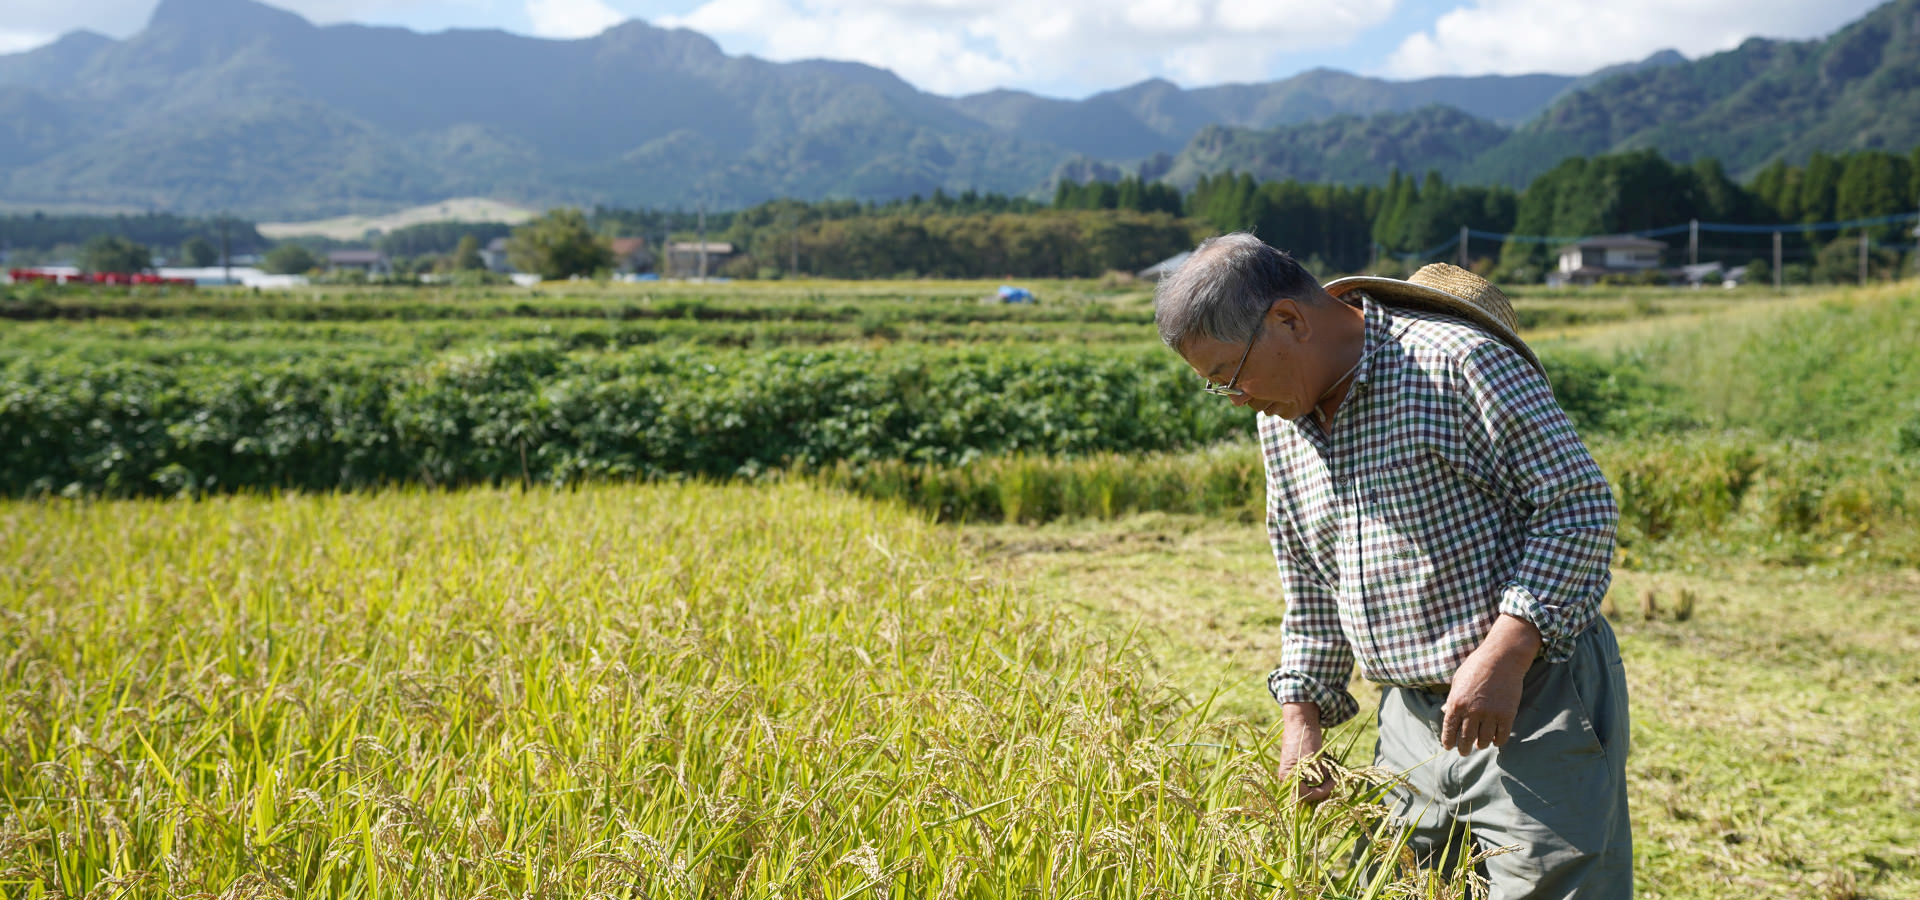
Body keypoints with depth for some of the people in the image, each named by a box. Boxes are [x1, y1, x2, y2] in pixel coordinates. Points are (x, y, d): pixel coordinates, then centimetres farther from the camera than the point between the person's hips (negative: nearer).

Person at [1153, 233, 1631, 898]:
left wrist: (1505, 652, -24)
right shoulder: (1280, 421, 9)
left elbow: (1580, 505, -16)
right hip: (1410, 720, 7)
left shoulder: (1457, 362, -15)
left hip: (1534, 702, -7)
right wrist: (1302, 714, 11)